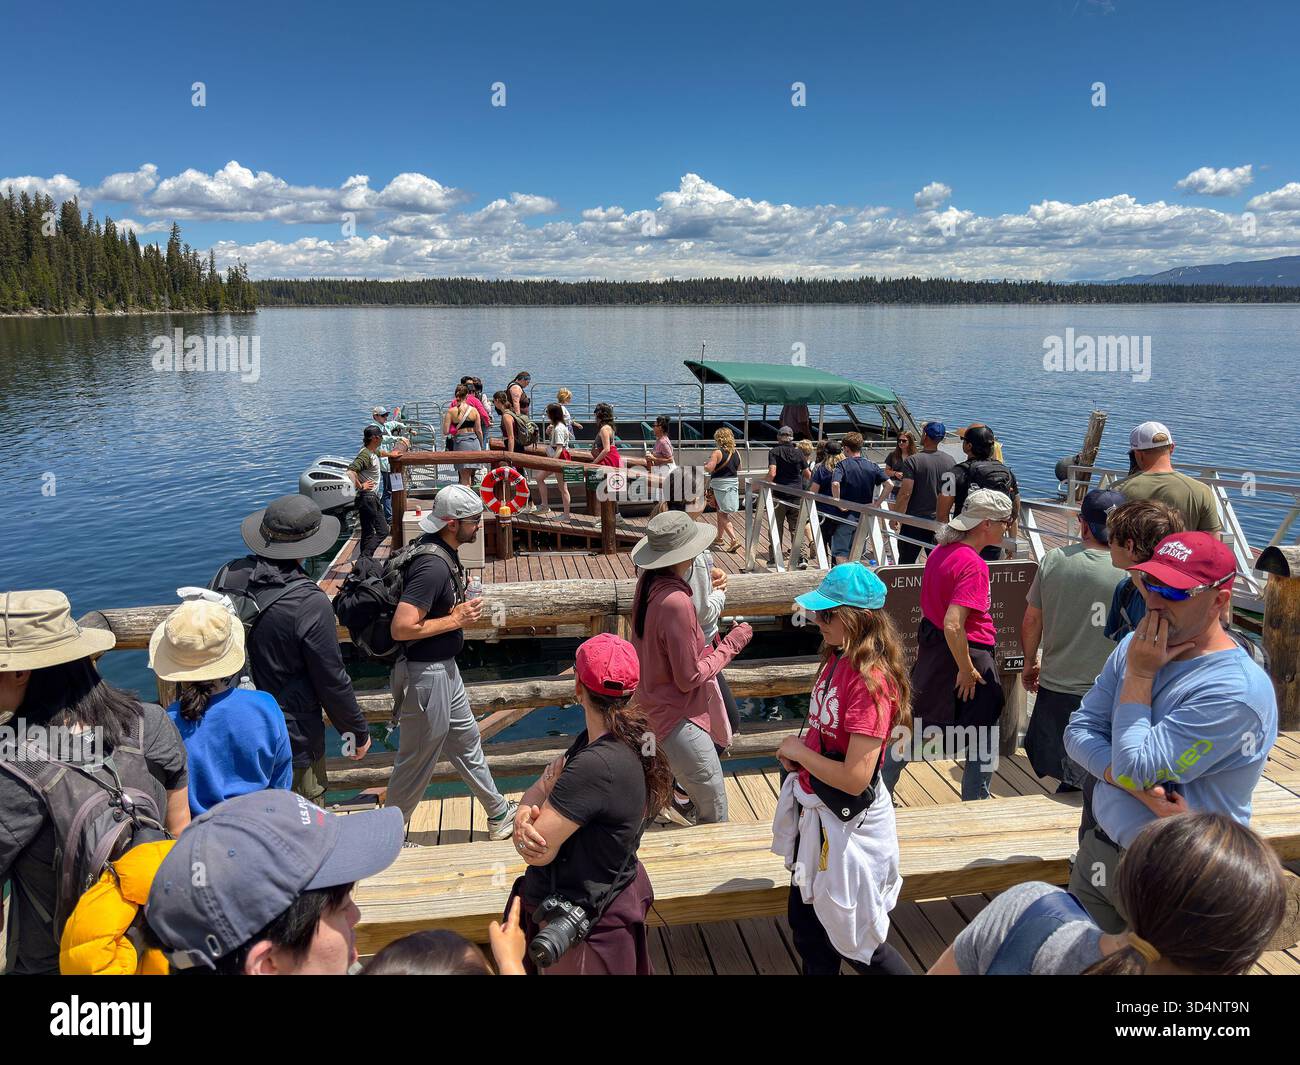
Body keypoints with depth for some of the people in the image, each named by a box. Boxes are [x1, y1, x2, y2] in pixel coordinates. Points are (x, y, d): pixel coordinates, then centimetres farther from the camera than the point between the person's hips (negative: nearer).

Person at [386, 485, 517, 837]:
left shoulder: (442, 551, 3)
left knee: (466, 740, 22)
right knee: (418, 760, 8)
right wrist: (456, 620, -22)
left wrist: (460, 601, 5)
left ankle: (499, 813, 38)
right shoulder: (433, 566, -28)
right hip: (425, 674, -10)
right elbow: (402, 628, -31)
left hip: (443, 667, 10)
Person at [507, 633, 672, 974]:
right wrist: (525, 814, -22)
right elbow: (537, 791, -1)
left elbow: (538, 853, -27)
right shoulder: (629, 738, -4)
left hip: (585, 932, -8)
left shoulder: (596, 765, -33)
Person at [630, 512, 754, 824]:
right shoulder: (676, 602, -29)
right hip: (679, 718, -9)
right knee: (715, 811, 4)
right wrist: (731, 644, -11)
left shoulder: (648, 581, -2)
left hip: (655, 703, 9)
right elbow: (690, 678, -22)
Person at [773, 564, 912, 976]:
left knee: (854, 943, 12)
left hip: (848, 825, -9)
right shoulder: (837, 659, 0)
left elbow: (855, 778, -29)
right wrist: (797, 752, -4)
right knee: (806, 925, 22)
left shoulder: (871, 681, -27)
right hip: (815, 814, 9)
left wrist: (798, 751, -15)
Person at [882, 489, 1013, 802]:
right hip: (966, 653, -9)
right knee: (983, 739, 10)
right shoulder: (972, 565, -24)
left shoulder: (941, 550, 3)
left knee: (912, 722, 20)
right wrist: (967, 670, -19)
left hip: (932, 646, 9)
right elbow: (953, 625, -29)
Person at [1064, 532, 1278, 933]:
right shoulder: (1136, 646, -1)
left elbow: (1134, 769, -25)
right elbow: (1079, 730, -2)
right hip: (1099, 854, 6)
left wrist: (1139, 675, -18)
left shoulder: (1237, 692, -24)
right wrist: (1141, 789, -18)